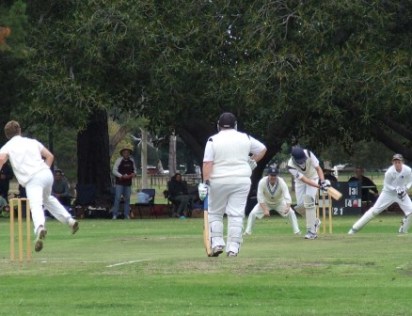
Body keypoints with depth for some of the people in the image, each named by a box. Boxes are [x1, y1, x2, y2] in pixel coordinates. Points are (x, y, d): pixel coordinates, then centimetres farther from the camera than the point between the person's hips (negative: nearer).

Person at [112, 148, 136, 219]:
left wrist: (134, 174, -2)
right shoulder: (119, 160, -6)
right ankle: (115, 215, -7)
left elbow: (134, 169, 21)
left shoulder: (131, 161, 9)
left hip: (128, 183, 5)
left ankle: (127, 215, 9)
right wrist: (122, 176, -18)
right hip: (119, 182, -5)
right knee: (117, 198, -10)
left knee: (127, 199, 6)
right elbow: (114, 170, -7)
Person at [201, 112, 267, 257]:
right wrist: (252, 162, 19)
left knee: (214, 213, 13)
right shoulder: (245, 138, 4)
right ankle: (233, 248, -5)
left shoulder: (213, 140, -4)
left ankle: (217, 243, 2)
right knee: (236, 215, 1)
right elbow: (262, 149, 15)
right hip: (241, 180, 1)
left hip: (219, 181, -1)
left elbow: (207, 163, -12)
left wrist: (206, 182, -14)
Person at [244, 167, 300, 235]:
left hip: (279, 202, 0)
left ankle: (296, 231, -5)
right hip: (265, 202, 0)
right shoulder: (262, 182, -31)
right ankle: (247, 231, -1)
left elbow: (287, 196, -41)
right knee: (253, 213, -17)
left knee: (291, 213, -19)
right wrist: (265, 209, -41)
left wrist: (288, 207, -61)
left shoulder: (281, 182, -32)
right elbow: (260, 197, -29)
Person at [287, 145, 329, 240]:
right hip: (300, 181, 2)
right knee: (300, 206, -6)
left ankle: (312, 231, -23)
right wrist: (319, 186, -44)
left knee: (308, 199, -22)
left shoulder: (308, 154, -30)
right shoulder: (291, 166, -31)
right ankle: (315, 221, 25)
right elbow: (304, 180, -34)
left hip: (313, 177, -2)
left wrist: (322, 181, -38)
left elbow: (318, 168, -21)